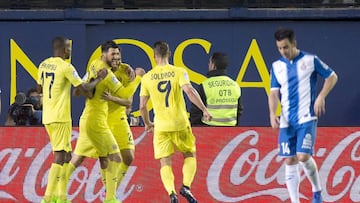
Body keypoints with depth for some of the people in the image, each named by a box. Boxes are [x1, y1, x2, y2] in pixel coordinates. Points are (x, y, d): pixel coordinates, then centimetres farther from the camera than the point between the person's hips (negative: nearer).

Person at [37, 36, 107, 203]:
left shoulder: (44, 65, 10)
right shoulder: (66, 67, -13)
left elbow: (39, 89, 22)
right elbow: (84, 89, -10)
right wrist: (99, 78, 5)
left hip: (47, 117, 8)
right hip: (60, 118, -8)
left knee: (66, 155, 16)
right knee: (59, 157, -8)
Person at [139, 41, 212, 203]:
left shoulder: (147, 78, 3)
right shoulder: (179, 72, -3)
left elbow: (142, 106, 6)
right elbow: (190, 91, -18)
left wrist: (147, 123, 23)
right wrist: (204, 110, -12)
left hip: (161, 126, 1)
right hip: (180, 123, -1)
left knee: (165, 163, 5)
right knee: (190, 155, 17)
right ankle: (186, 186, -3)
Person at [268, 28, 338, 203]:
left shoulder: (310, 60, -1)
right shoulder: (276, 67, 9)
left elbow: (332, 77, 6)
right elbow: (274, 93, 5)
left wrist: (321, 97, -7)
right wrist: (272, 113, -12)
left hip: (306, 118, -4)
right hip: (286, 121, 4)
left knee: (303, 157, -15)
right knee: (289, 161, 2)